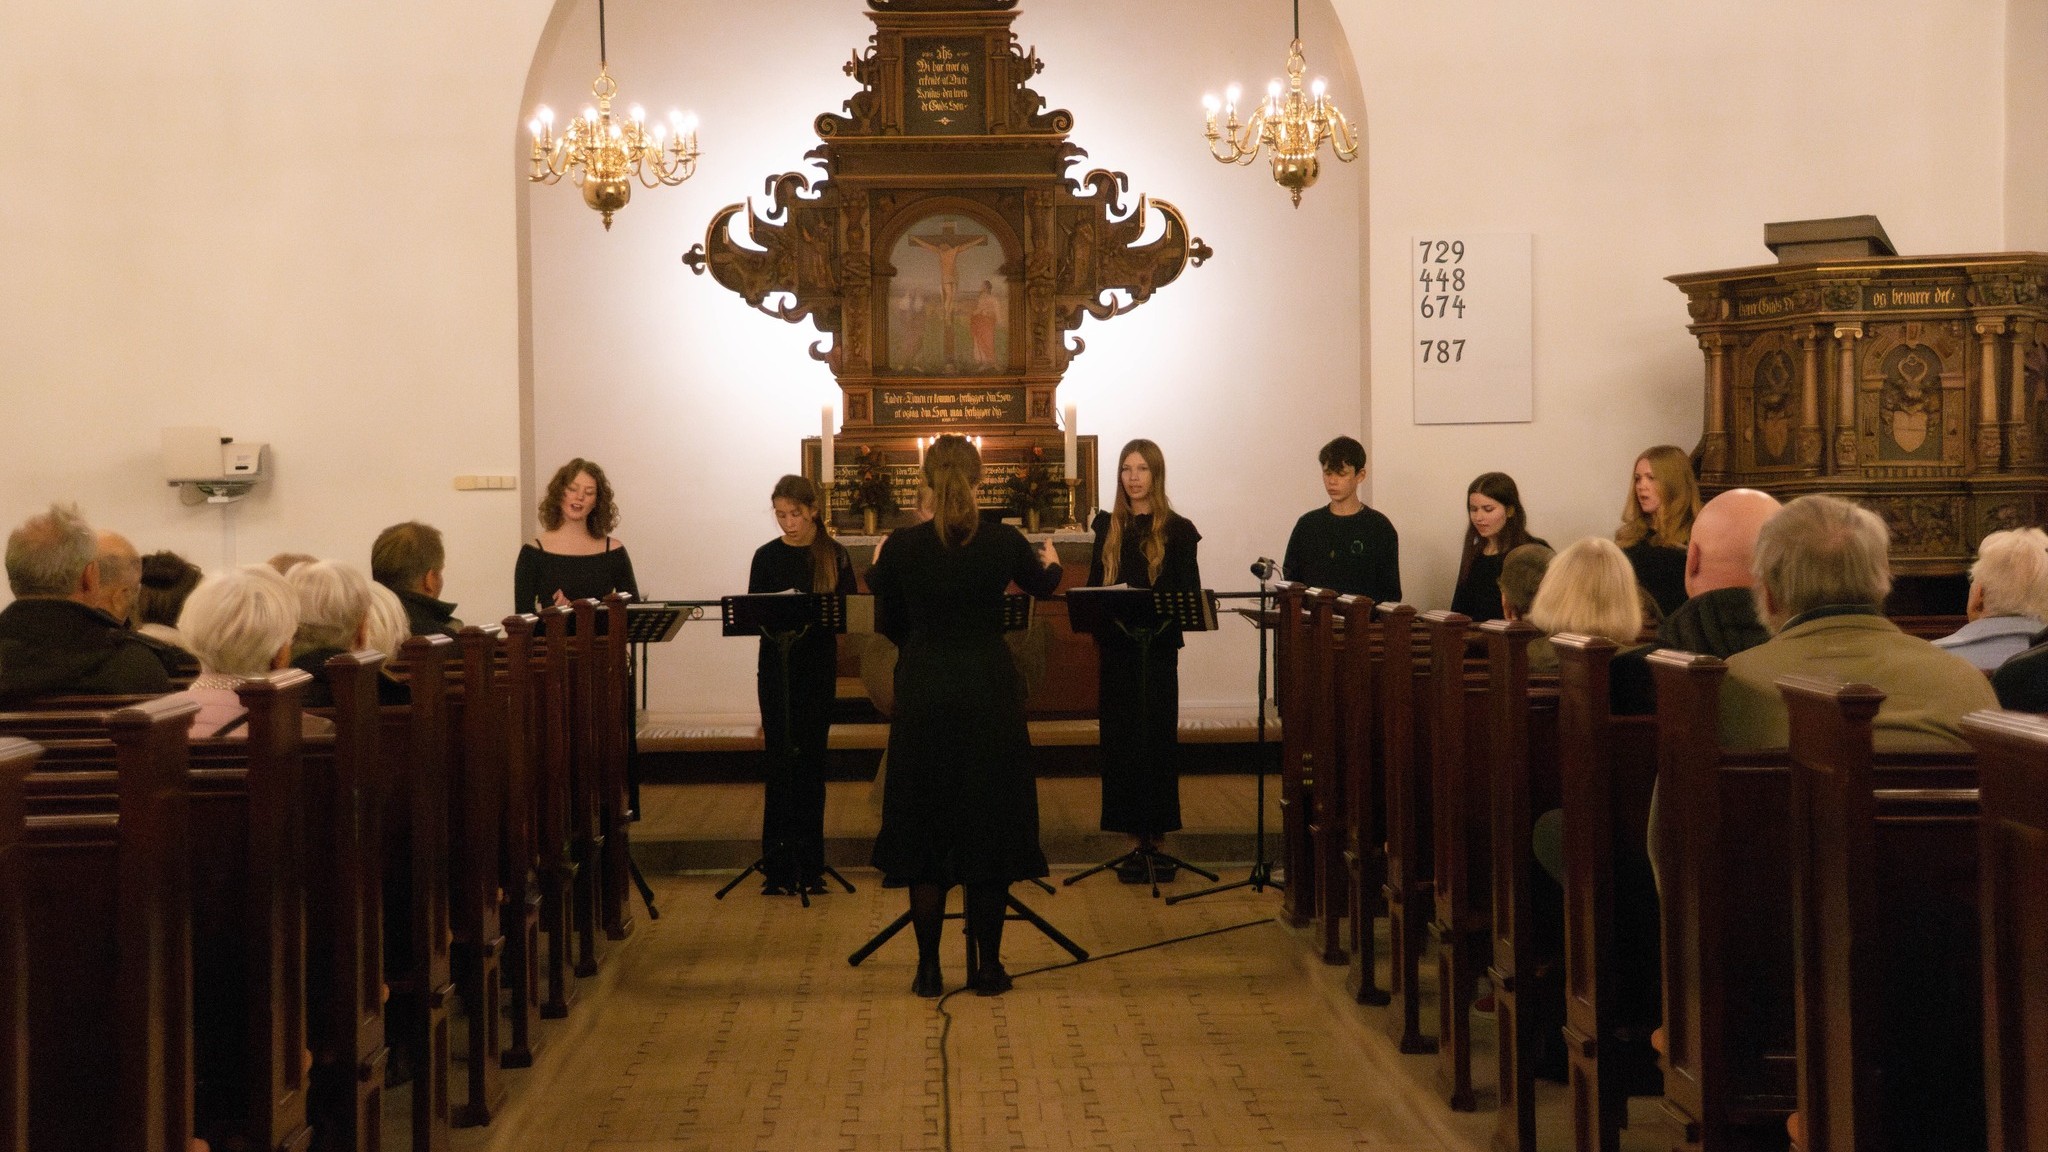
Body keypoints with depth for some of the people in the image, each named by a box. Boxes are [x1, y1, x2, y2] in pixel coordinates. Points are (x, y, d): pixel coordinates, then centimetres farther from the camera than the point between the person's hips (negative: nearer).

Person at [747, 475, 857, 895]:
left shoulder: (834, 555, 2)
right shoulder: (767, 556, 2)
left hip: (818, 668, 1)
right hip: (776, 668, -1)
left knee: (811, 763, 6)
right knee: (781, 762, -3)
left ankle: (808, 867, 12)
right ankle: (778, 866, 0)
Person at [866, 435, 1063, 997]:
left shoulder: (901, 546, -8)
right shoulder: (1004, 541, -6)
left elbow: (888, 626, 5)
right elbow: (1042, 585, 17)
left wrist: (877, 572, 22)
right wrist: (1051, 562, 41)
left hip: (924, 694, 0)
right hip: (989, 692, 0)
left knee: (924, 828, 9)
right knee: (990, 825, 10)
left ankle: (929, 967, 10)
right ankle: (988, 964, 12)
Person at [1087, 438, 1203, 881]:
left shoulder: (1177, 530, -1)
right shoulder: (1108, 526, 10)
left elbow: (1190, 594, -3)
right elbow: (1093, 585, 13)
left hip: (1157, 648, -3)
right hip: (1115, 646, 4)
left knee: (1156, 738, -1)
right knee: (1119, 740, 3)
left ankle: (1157, 839, 5)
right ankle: (1136, 839, 8)